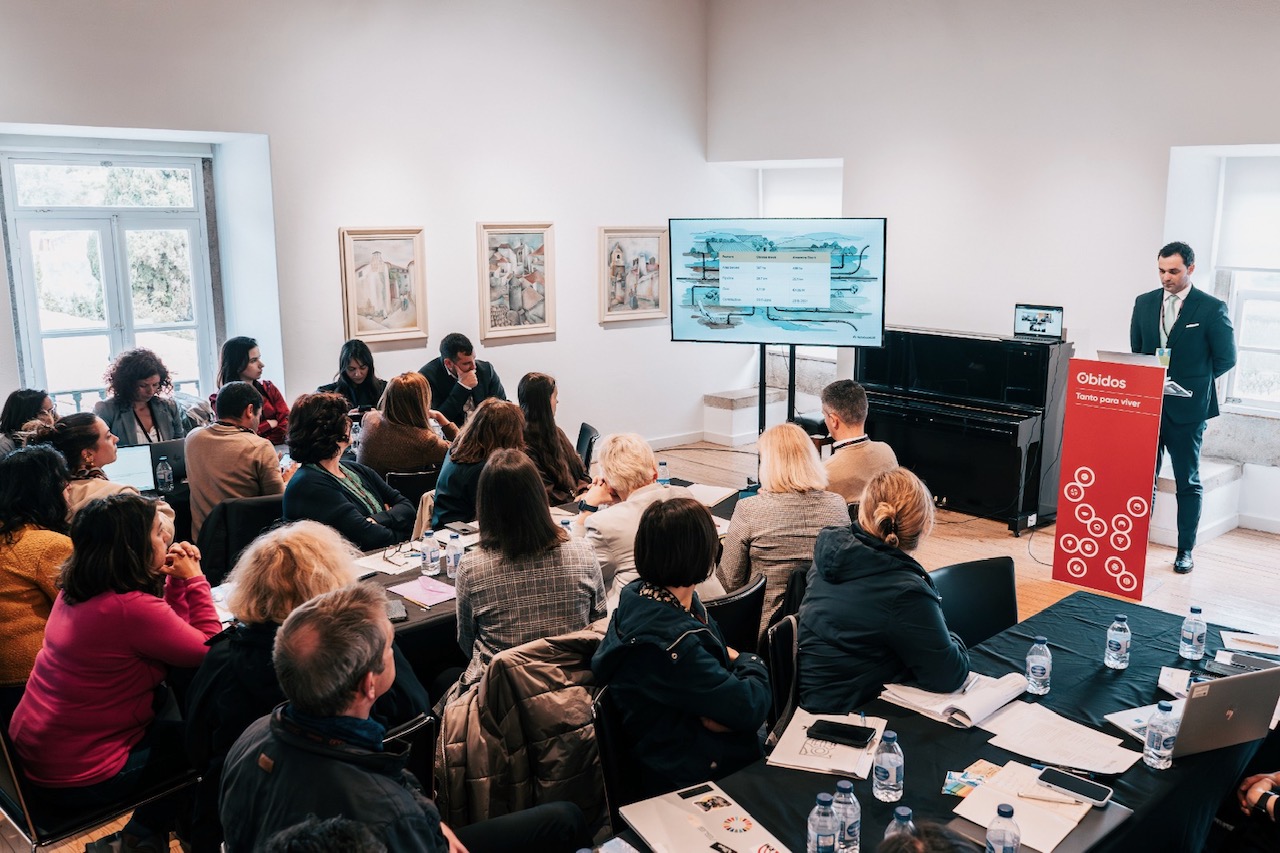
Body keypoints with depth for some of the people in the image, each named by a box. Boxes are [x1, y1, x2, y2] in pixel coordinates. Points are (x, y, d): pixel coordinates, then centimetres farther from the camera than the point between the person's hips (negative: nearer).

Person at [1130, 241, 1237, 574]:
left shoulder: (1212, 308, -5)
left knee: (1188, 482, 7)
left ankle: (1185, 551, 15)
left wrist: (1192, 381, -3)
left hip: (1187, 408, -3)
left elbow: (1226, 358, -1)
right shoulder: (1144, 303, 7)